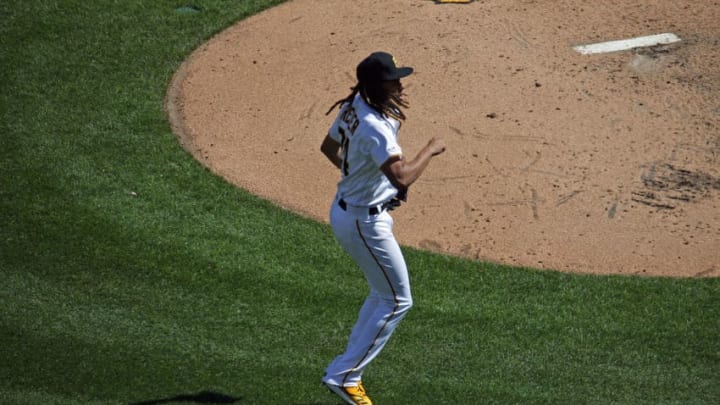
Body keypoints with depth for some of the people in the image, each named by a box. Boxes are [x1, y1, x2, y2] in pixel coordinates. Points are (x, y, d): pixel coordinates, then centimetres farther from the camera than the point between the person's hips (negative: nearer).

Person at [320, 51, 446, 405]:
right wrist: (430, 150, -23)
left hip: (345, 208, 10)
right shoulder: (375, 127, -28)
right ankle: (343, 375, 3)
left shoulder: (352, 107, 2)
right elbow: (401, 178, -38)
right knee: (397, 301, 2)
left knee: (383, 293, 24)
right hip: (365, 222, -10)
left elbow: (329, 147, 18)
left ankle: (351, 367, 29)